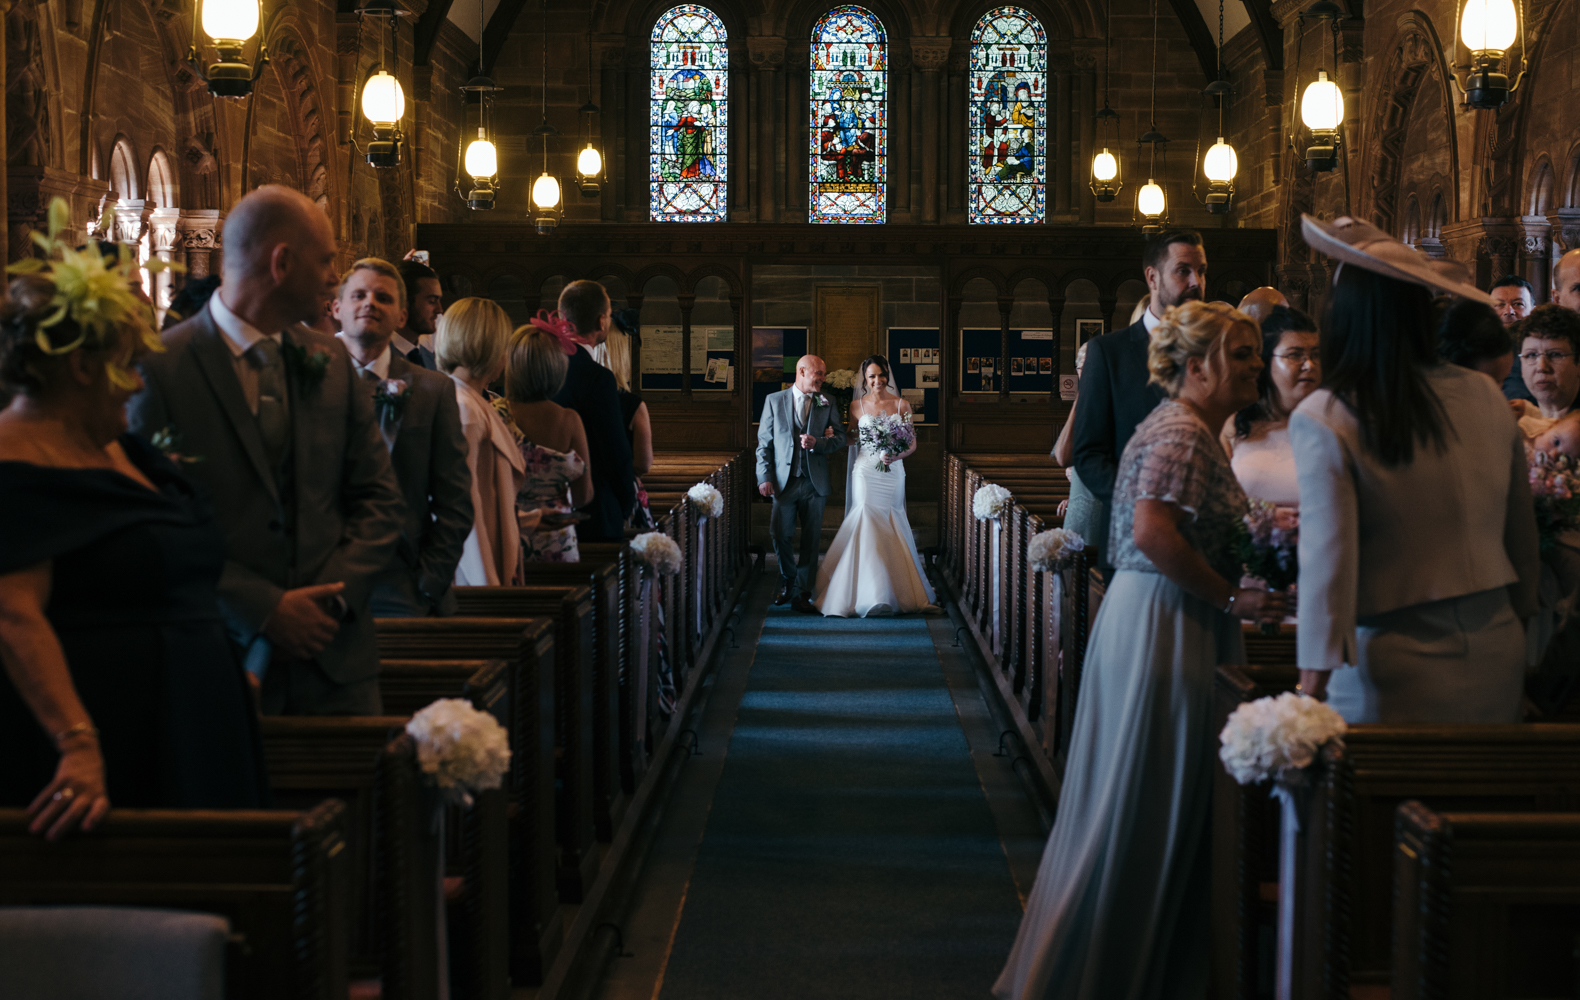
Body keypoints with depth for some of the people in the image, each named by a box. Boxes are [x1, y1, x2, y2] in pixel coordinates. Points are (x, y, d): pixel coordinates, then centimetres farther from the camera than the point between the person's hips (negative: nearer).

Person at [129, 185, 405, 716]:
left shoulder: (331, 361, 10)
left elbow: (379, 498, 11)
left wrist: (333, 595, -5)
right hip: (221, 659, -4)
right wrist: (264, 609, -15)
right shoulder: (161, 367, -7)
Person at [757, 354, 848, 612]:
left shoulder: (826, 403, 6)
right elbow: (764, 442, 2)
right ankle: (788, 583, 27)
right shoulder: (774, 401, 3)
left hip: (814, 483, 1)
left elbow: (840, 438, 2)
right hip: (784, 481, -1)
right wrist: (765, 477, -6)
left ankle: (802, 593, 11)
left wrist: (817, 442, -17)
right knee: (780, 535, 2)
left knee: (811, 540, 3)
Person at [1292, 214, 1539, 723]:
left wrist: (1314, 675, -11)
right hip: (1496, 652, 5)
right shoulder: (1485, 396, 3)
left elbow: (1328, 556, -16)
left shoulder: (1323, 419, -13)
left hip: (1396, 666, -5)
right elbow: (1521, 529, 13)